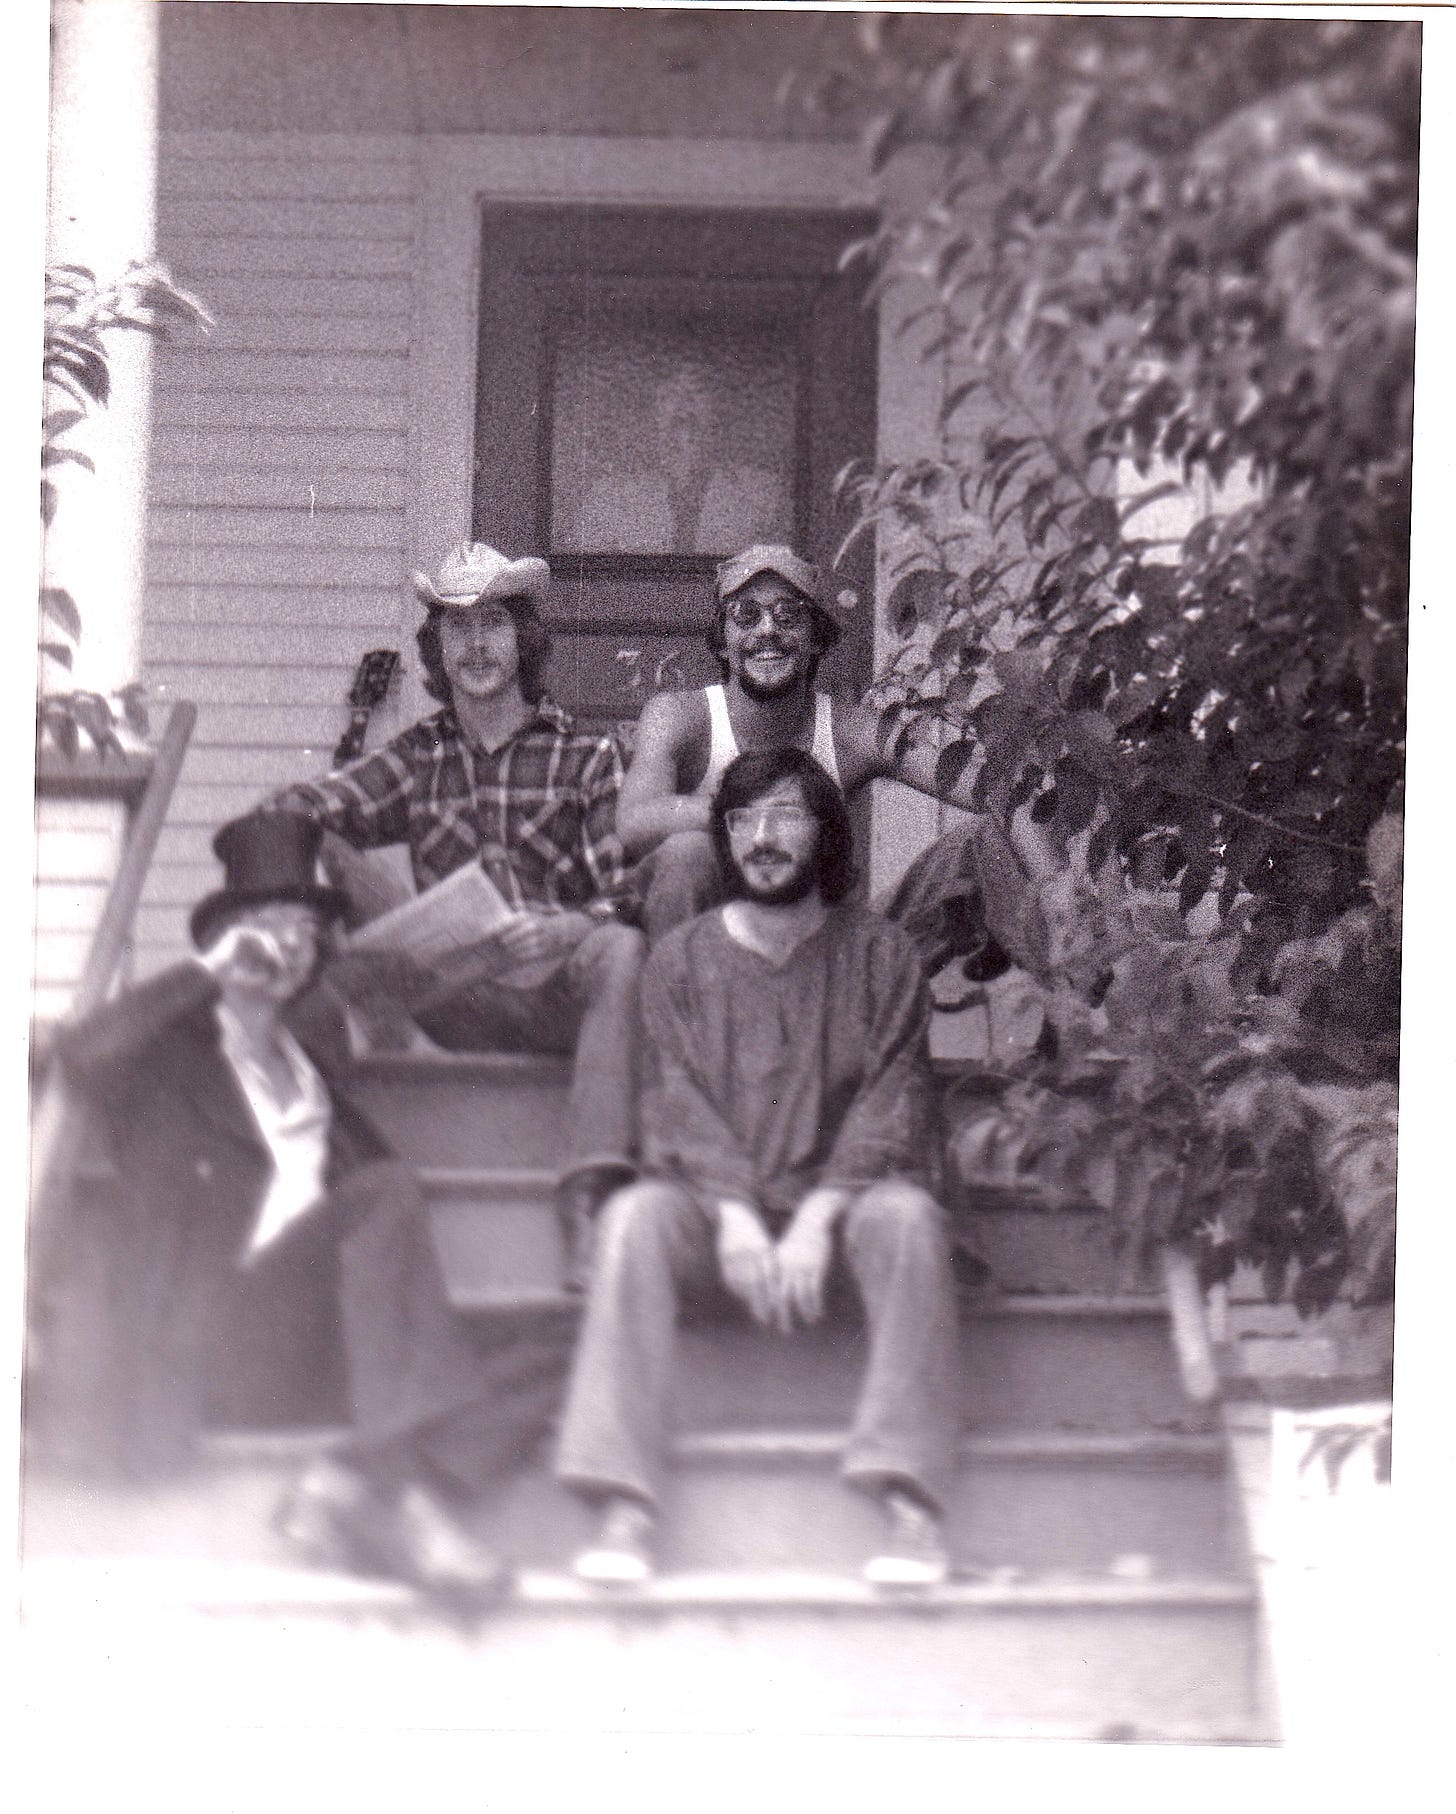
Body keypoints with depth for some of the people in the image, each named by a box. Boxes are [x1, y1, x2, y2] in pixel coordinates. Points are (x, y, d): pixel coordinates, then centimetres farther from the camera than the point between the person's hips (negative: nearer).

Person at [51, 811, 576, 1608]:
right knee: (387, 1193, -30)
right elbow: (84, 1054, -11)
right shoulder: (169, 1051, 12)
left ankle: (371, 1488, -37)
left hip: (324, 1348, 6)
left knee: (550, 1359, -13)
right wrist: (209, 969, -4)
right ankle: (398, 1476, -41)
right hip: (209, 1345, -6)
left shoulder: (309, 1050, 30)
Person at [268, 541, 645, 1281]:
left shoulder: (586, 756, 13)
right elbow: (303, 811, 7)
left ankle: (586, 1206, -45)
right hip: (458, 1004, 2)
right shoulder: (419, 758, 22)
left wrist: (561, 932, -21)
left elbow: (623, 900, 1)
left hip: (563, 982, -2)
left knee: (622, 950, -36)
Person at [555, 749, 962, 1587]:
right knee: (636, 1216, -31)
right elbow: (678, 1103, -1)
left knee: (907, 1217, -34)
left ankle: (912, 1507, -37)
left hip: (840, 1201, -1)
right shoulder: (682, 960, 11)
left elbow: (893, 1101, -3)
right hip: (716, 1205, 1)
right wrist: (736, 1217, -19)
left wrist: (816, 1219, -18)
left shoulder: (880, 952, 8)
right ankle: (625, 1511, -37)